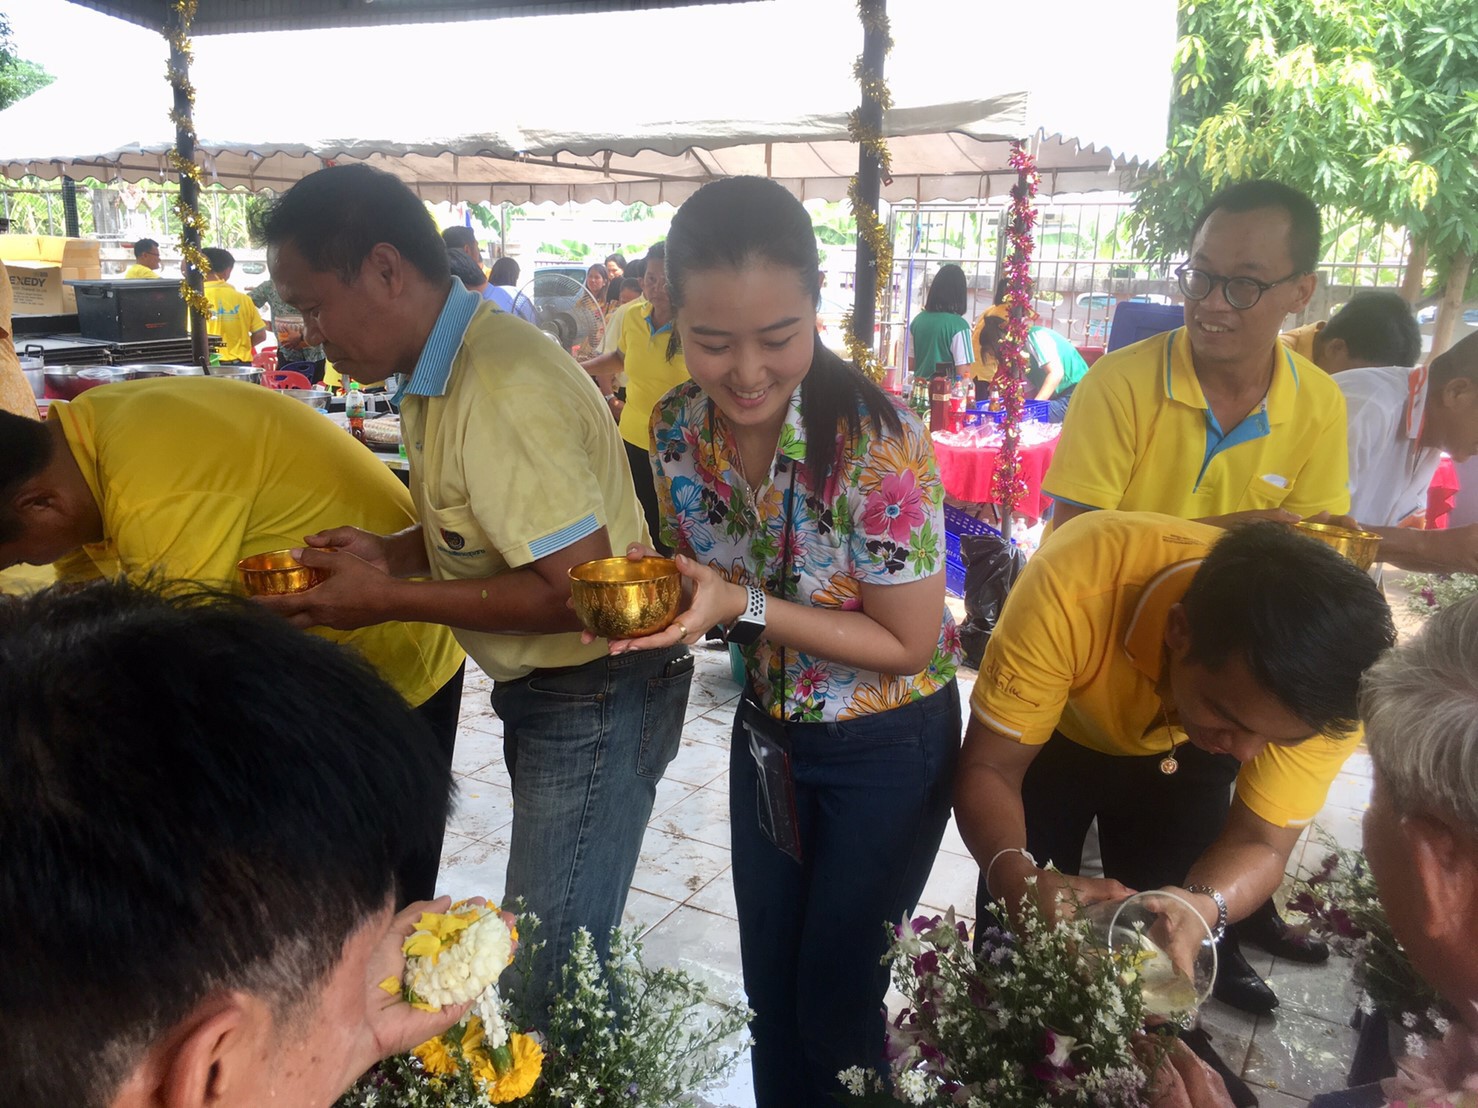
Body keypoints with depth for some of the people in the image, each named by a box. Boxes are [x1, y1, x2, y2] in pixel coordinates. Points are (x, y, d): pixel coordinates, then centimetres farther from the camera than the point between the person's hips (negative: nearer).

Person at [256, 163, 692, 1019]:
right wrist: (391, 551, 0)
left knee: (546, 978, 1)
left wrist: (390, 600, -19)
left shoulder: (502, 388, -25)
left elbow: (577, 587, -27)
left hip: (597, 699, -10)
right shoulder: (444, 369, 7)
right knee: (568, 947, 23)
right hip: (543, 692, 10)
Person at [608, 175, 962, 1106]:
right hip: (766, 732, 5)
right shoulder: (678, 428, -11)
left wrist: (745, 607, -31)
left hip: (886, 748, -5)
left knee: (835, 1010, 11)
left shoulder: (880, 443, -28)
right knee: (770, 995, 21)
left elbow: (908, 645, -21)